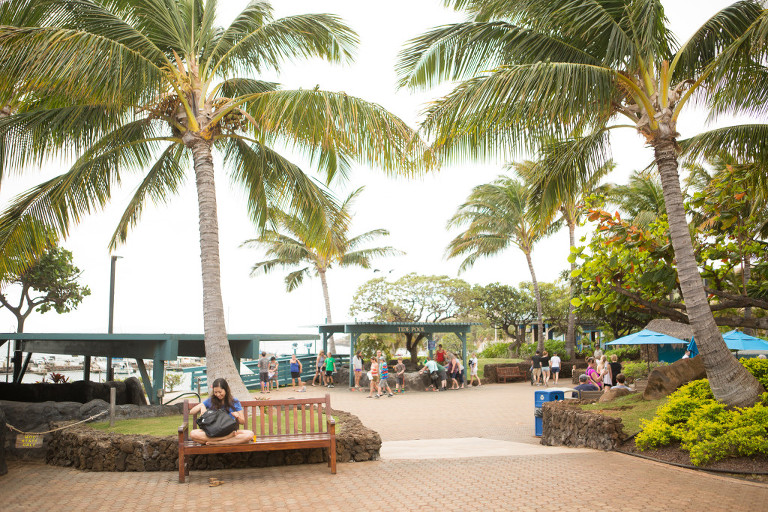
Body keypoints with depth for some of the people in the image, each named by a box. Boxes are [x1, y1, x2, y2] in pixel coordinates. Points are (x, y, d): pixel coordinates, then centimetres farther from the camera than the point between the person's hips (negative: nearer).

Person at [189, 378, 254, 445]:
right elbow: (191, 412, 9)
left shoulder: (234, 402, 6)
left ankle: (215, 442, -32)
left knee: (250, 434, -31)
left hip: (230, 431, -1)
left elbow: (243, 422, 8)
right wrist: (201, 406, -10)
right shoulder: (210, 401, 8)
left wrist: (237, 417, -13)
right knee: (193, 434, -30)